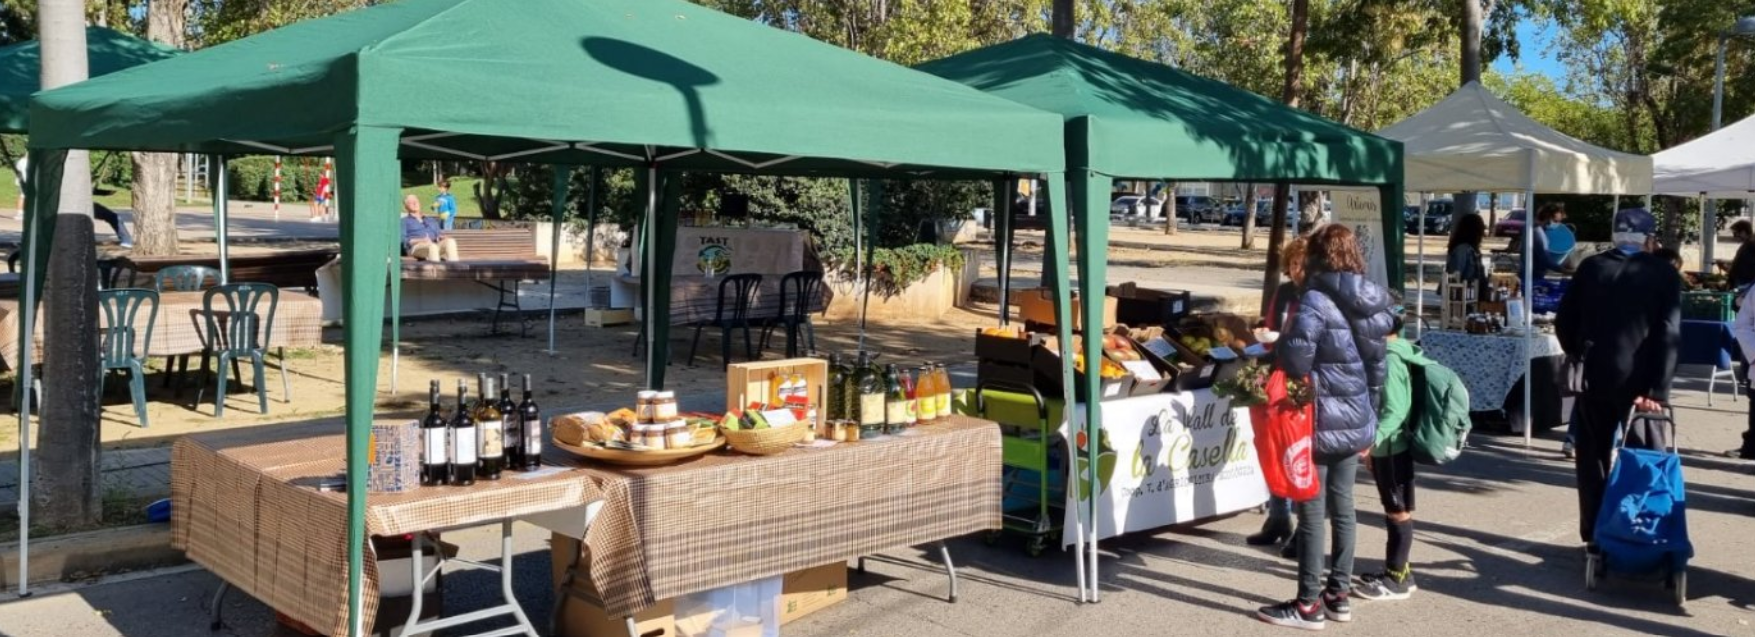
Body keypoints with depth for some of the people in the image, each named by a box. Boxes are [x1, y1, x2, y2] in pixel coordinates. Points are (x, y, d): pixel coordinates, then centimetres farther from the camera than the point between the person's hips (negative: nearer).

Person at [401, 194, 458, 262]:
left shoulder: (431, 221, 34)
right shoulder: (404, 221, 19)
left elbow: (439, 234, 24)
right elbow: (402, 239, 4)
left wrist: (441, 237, -3)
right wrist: (420, 240, -14)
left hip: (435, 244, 4)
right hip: (416, 246, -4)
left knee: (450, 241, -30)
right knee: (432, 246, -39)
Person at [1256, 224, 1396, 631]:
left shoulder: (1317, 300, -17)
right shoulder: (1372, 303, 8)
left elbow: (1295, 360, -22)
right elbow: (1377, 367, 14)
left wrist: (1276, 346, 0)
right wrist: (1370, 420, 21)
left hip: (1320, 423, -8)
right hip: (1357, 422, 8)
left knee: (1311, 511, 0)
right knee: (1342, 506, 15)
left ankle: (1309, 605, 7)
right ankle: (1339, 594, 24)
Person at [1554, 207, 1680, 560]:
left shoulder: (1591, 267, 1)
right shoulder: (1664, 273, -4)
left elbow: (1564, 322, 3)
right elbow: (1668, 335, -12)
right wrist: (1657, 389, -13)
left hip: (1595, 378, 1)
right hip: (1639, 382, -1)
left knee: (1593, 459, 11)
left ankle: (1594, 536, 12)